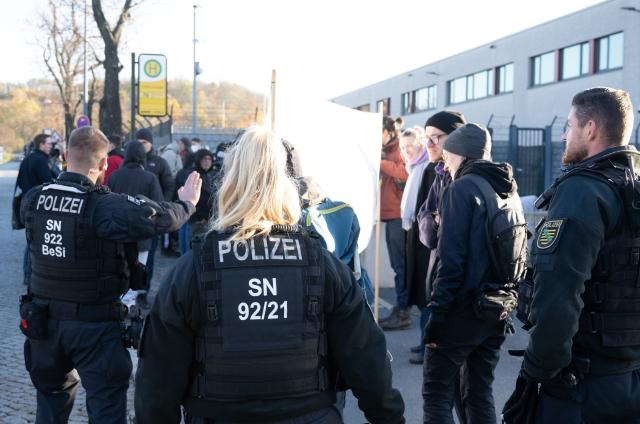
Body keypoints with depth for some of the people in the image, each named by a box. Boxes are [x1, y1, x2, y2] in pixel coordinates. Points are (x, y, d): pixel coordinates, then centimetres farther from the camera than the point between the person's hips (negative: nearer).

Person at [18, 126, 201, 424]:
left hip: (44, 319, 6)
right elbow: (158, 216, -29)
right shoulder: (104, 206, -23)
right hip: (95, 324, -5)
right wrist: (186, 204, -8)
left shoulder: (33, 199, -5)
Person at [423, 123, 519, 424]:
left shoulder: (463, 188, -11)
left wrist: (437, 314, -14)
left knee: (437, 393, 2)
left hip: (464, 308, -7)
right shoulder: (508, 190, 11)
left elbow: (451, 259, -17)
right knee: (480, 393, 16)